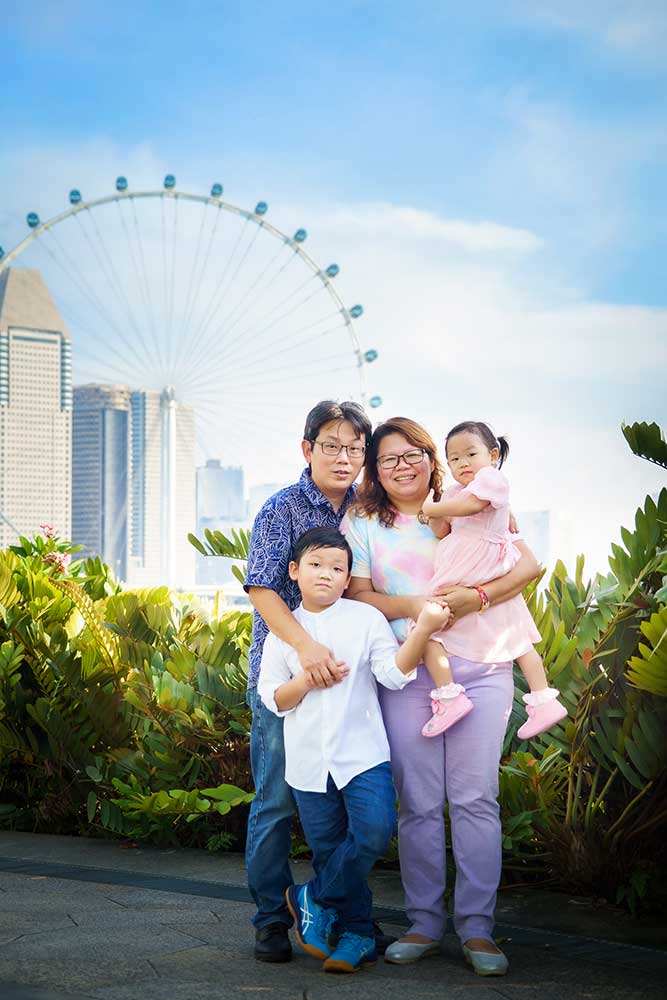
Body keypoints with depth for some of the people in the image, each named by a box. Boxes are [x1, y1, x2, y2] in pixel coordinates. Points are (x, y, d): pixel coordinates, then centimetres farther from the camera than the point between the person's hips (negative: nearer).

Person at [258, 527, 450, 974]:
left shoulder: (366, 618, 2)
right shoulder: (284, 629, 6)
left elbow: (395, 673, -8)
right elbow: (273, 698, 5)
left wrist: (423, 630, -22)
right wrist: (308, 679, -13)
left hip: (362, 752, -1)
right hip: (309, 760, 1)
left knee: (375, 830, -21)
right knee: (330, 849, 5)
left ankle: (314, 900, -2)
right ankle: (357, 936, 20)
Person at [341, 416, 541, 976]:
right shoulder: (362, 523, 11)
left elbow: (529, 564, 2)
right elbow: (357, 594, 2)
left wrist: (477, 598, -14)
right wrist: (413, 606, -14)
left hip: (480, 671, 0)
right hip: (407, 674, 0)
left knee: (475, 798, -4)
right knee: (418, 803, 0)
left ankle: (477, 927, 3)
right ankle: (425, 923, 11)